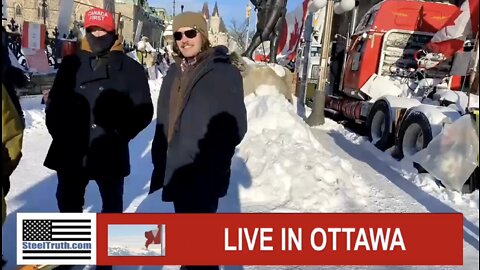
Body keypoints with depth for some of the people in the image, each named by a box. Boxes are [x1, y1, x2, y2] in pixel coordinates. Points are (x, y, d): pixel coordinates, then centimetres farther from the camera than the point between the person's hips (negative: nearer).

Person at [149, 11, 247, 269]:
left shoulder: (224, 72, -10)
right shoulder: (175, 72, 11)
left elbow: (235, 125, -14)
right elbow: (164, 121, 13)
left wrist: (210, 158, -17)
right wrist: (160, 162, 11)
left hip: (205, 174, -7)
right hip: (177, 170, 7)